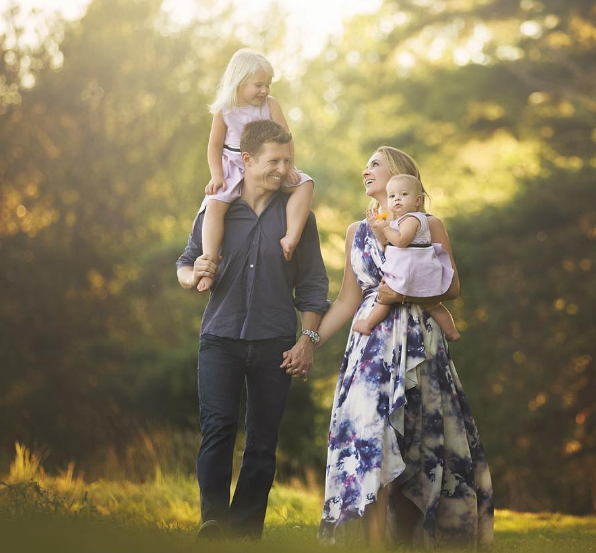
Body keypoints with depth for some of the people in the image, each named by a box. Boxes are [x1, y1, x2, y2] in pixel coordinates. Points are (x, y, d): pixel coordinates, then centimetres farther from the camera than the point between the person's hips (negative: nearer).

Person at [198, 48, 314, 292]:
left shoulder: (270, 104, -2)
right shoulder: (224, 111, -3)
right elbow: (215, 145, 0)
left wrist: (289, 167, -15)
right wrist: (217, 176, -13)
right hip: (234, 170, -2)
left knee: (304, 184, -21)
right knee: (214, 205, -26)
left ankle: (291, 237, -30)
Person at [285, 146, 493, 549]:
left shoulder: (429, 226, 6)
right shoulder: (358, 232, 15)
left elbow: (452, 287, -1)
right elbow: (348, 301, 13)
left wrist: (402, 294, -13)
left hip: (418, 345, -2)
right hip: (371, 346, 2)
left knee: (414, 450, -1)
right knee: (372, 445, -10)